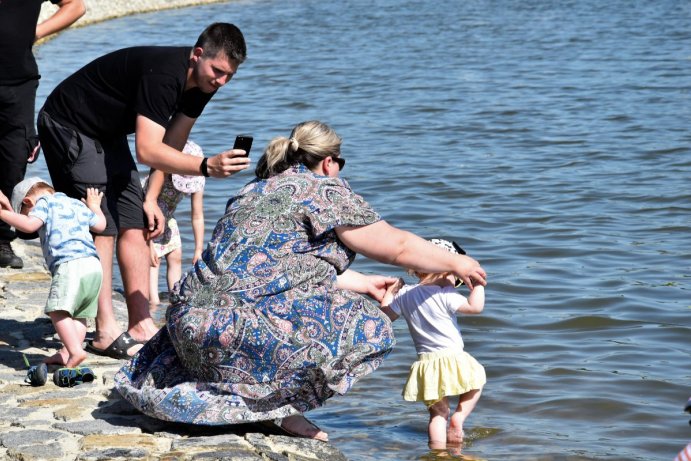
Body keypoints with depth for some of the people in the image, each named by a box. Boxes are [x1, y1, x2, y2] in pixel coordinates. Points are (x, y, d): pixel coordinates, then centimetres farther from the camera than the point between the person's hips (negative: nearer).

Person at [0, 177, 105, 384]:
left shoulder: (43, 202, 9)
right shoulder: (78, 205, 30)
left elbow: (29, 225, -8)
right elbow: (100, 225, 39)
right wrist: (94, 206, 58)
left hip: (69, 265, -8)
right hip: (94, 264, 8)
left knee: (58, 310, -13)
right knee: (79, 314, 14)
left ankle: (75, 350, -26)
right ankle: (66, 352, 10)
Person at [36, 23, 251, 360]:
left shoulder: (201, 83, -5)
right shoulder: (163, 75, -34)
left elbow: (171, 143, 4)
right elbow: (147, 150, -41)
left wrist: (151, 198, -1)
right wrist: (206, 166, -51)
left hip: (108, 135, 9)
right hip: (68, 126, -9)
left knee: (135, 226, 2)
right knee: (100, 228, -14)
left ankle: (141, 325, 3)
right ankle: (105, 332, -13)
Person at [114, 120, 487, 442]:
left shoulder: (258, 188, 24)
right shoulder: (324, 190, 1)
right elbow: (397, 246, 6)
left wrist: (363, 283, 38)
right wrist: (456, 264, 21)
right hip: (240, 325, -8)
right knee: (369, 327, 2)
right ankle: (280, 407, -1)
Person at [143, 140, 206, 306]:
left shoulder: (197, 180, -23)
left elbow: (198, 217, -16)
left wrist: (199, 249, -16)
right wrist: (149, 244, -32)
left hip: (166, 217, 6)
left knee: (175, 256, 1)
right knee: (152, 258, -15)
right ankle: (153, 299, -19)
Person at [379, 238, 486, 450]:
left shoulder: (405, 295, 3)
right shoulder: (445, 295, -14)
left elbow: (385, 316, 13)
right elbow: (475, 306, -20)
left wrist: (389, 293, 28)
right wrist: (478, 283, -8)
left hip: (426, 364, 5)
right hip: (453, 361, -5)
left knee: (437, 413, 14)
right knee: (477, 379, 24)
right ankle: (458, 418, 8)